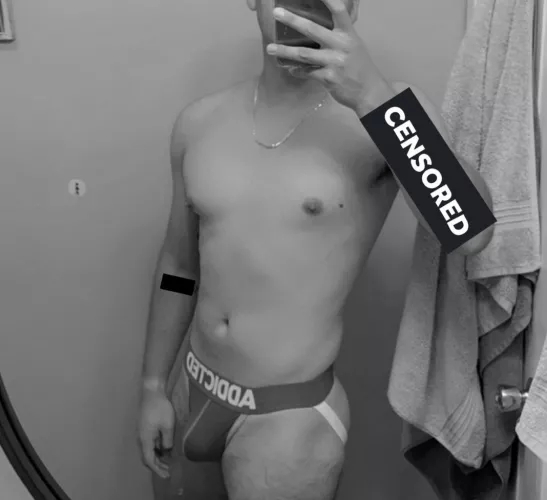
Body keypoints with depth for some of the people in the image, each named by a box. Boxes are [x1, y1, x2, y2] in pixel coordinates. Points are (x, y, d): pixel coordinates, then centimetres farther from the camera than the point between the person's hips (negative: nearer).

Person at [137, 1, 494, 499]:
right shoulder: (199, 122, -1)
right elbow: (179, 263, 7)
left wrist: (372, 96, -33)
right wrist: (154, 386, 10)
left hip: (291, 415, -4)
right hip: (191, 388, 5)